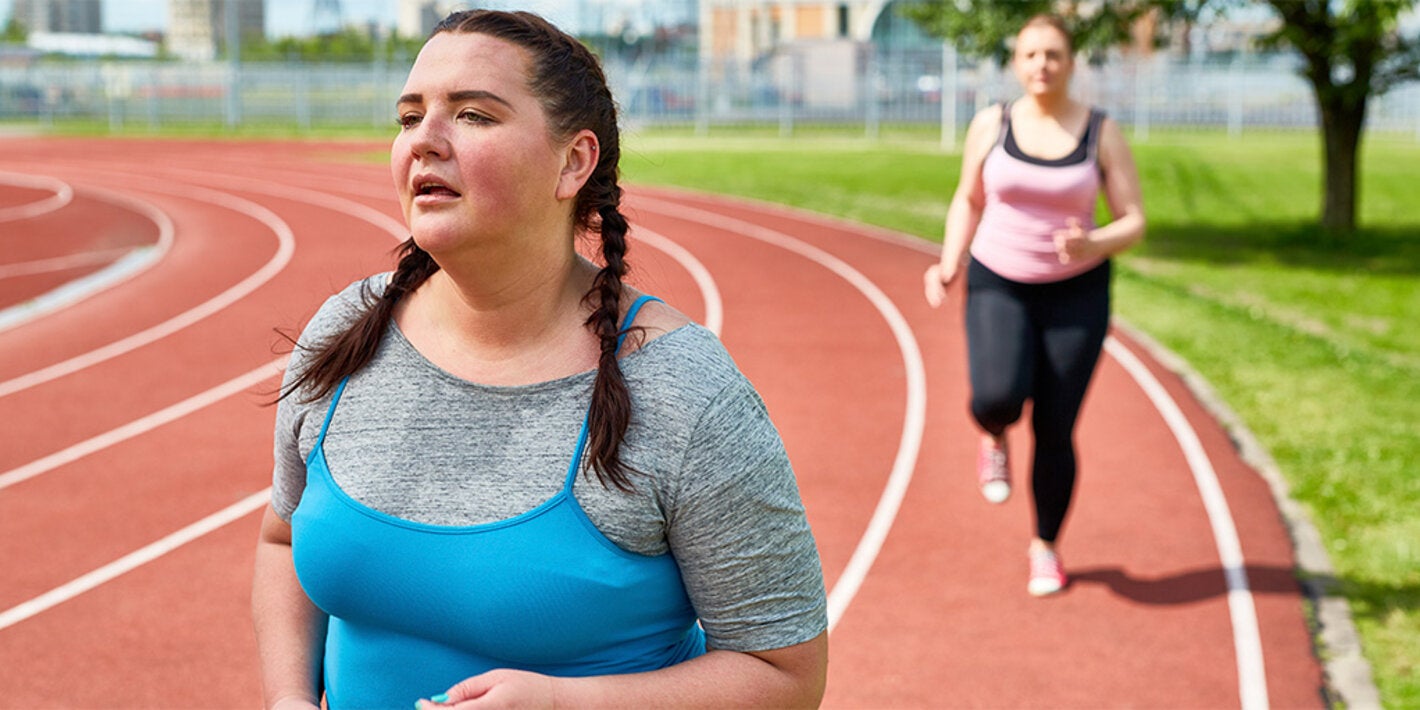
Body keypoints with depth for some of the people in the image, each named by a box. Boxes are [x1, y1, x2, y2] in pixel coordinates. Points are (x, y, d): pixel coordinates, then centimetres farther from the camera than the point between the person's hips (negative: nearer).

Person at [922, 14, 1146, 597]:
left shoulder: (1102, 133, -6)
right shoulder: (991, 125, -3)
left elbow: (1133, 222, -5)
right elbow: (968, 201, 9)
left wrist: (1094, 245, -27)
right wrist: (949, 265, -5)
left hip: (1076, 295, 0)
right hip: (999, 287, 0)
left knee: (1054, 432, 0)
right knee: (997, 398, -26)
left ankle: (1046, 547, 25)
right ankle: (994, 437, 14)